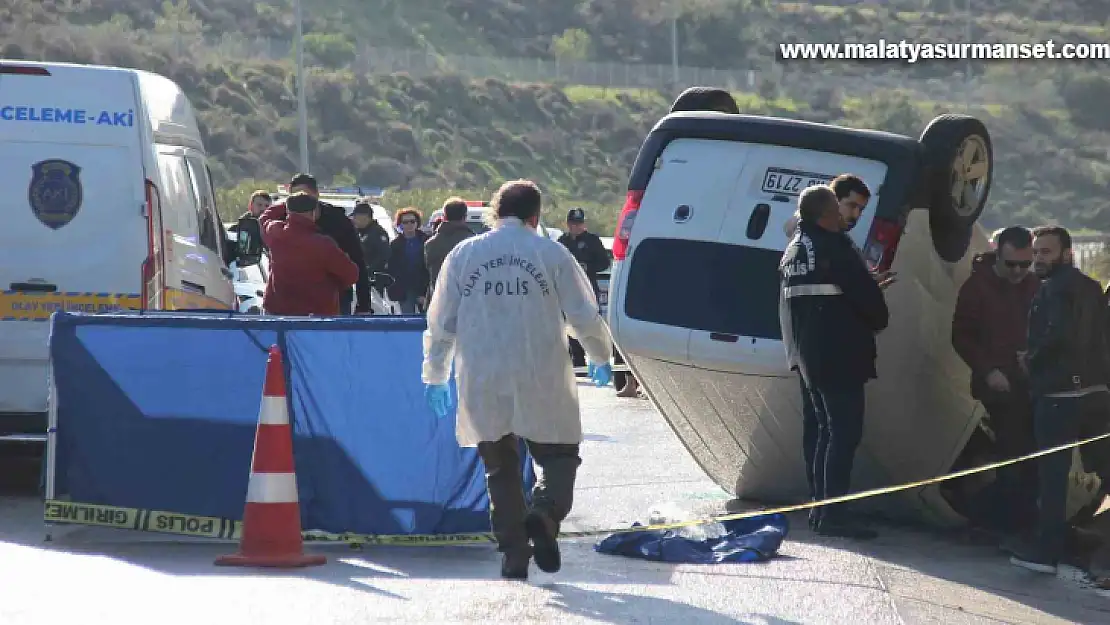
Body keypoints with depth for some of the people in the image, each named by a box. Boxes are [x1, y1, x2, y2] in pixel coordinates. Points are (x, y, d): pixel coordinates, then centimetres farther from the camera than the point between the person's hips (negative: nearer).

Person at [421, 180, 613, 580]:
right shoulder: (552, 254, 0)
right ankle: (544, 516, -18)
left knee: (500, 470, 13)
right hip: (542, 384, -2)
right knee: (559, 456, 11)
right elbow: (585, 317, 2)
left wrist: (435, 376, 19)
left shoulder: (463, 255, 5)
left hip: (482, 385, 2)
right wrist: (601, 359, 20)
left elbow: (440, 322, 8)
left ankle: (513, 554, 8)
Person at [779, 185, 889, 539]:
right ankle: (832, 513, -14)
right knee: (844, 430, -9)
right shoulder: (833, 247, -15)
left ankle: (819, 507, 18)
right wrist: (878, 321, 4)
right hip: (839, 356, -9)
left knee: (821, 428, 16)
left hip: (807, 358, 9)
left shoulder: (793, 251, 14)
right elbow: (865, 292, -15)